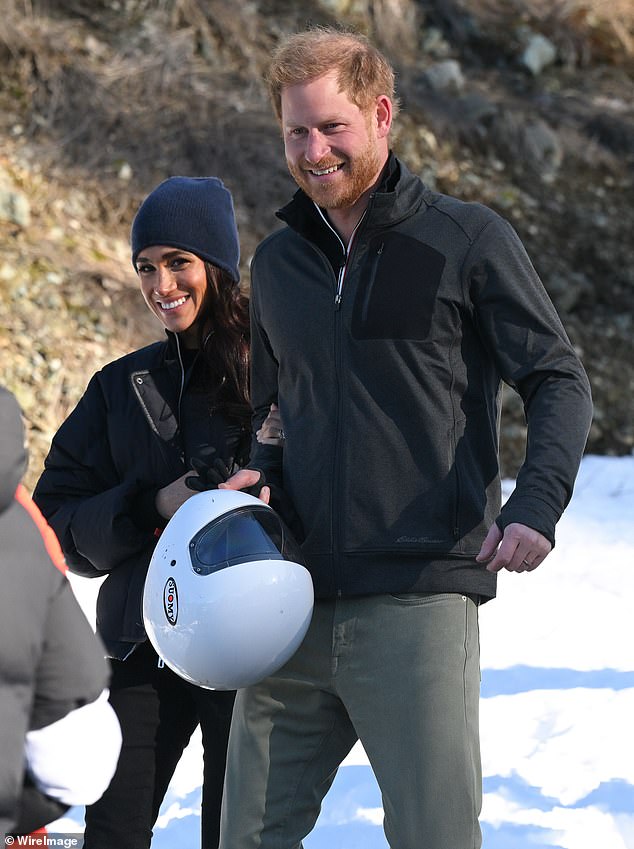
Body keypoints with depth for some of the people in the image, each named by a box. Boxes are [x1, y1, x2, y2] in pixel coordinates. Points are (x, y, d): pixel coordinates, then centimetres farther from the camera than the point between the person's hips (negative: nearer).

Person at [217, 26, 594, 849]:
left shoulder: (468, 240, 0)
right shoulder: (277, 262, 15)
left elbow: (561, 381, -1)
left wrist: (537, 503, -18)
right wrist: (254, 475, 6)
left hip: (420, 598, -5)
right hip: (295, 602, 5)